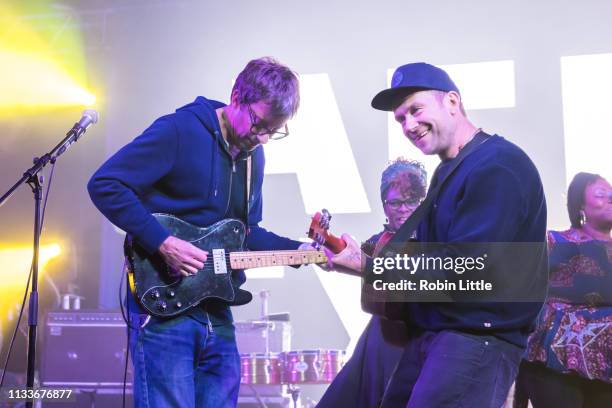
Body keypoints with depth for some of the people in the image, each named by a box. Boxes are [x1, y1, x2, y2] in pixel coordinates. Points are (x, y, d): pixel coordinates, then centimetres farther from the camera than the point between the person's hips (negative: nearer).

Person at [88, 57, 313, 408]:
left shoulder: (253, 155, 13)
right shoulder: (179, 130, -11)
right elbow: (104, 185, -16)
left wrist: (300, 250, 6)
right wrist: (163, 243, -21)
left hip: (216, 312, 8)